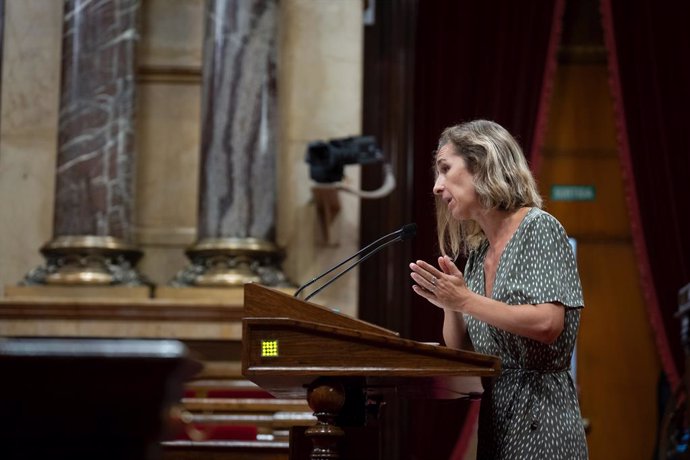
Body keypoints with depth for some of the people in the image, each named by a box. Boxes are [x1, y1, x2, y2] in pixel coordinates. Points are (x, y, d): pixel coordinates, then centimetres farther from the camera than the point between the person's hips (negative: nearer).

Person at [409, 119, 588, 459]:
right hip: (488, 418, 7)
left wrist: (465, 300, -18)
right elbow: (460, 352, 13)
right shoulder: (476, 252, 13)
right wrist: (449, 305, -5)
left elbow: (548, 324, -19)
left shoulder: (538, 228, -7)